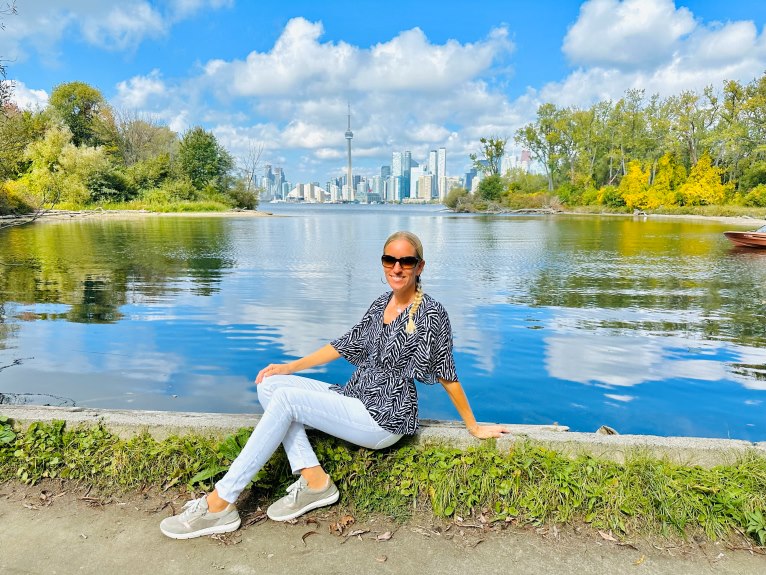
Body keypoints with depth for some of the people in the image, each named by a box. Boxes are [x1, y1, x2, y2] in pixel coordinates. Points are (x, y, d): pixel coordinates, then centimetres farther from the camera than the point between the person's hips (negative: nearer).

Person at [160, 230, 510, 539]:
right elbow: (344, 345, 13)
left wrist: (475, 428, 0)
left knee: (286, 399, -23)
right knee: (270, 384, -7)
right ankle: (314, 480, -9)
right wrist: (288, 367, 7)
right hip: (356, 400, 8)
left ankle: (220, 505, -14)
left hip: (385, 419, -8)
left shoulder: (431, 314, -12)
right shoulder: (382, 303, 9)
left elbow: (448, 376, -6)